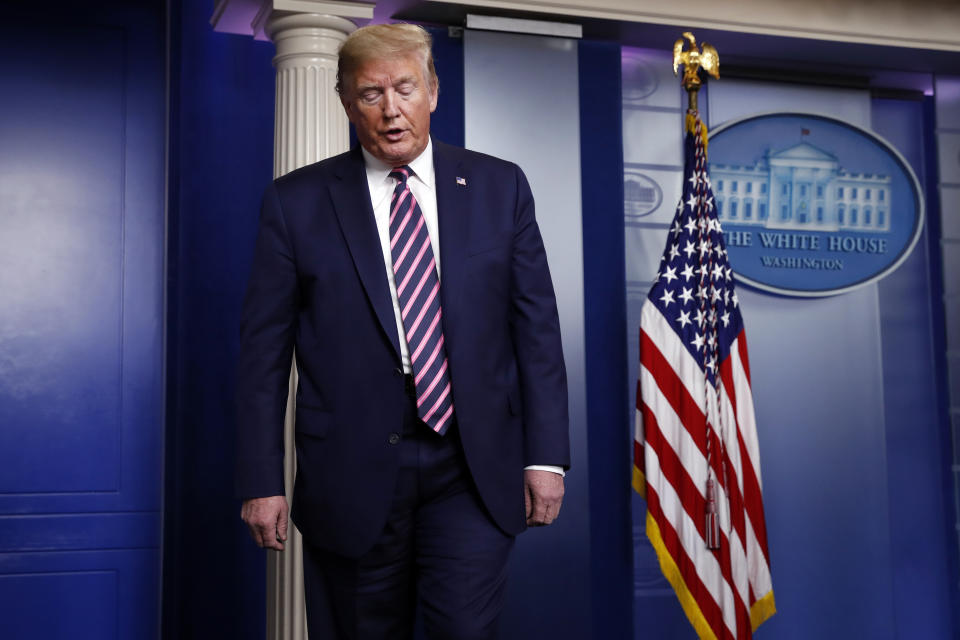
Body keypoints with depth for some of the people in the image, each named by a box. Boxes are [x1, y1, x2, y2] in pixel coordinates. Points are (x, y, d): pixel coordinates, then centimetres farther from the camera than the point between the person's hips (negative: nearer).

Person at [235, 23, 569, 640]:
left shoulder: (499, 186, 6)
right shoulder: (295, 201, 2)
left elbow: (537, 327, 5)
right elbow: (264, 351, 1)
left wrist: (545, 454, -1)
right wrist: (261, 481, -3)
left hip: (474, 473, 1)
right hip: (351, 476, 0)